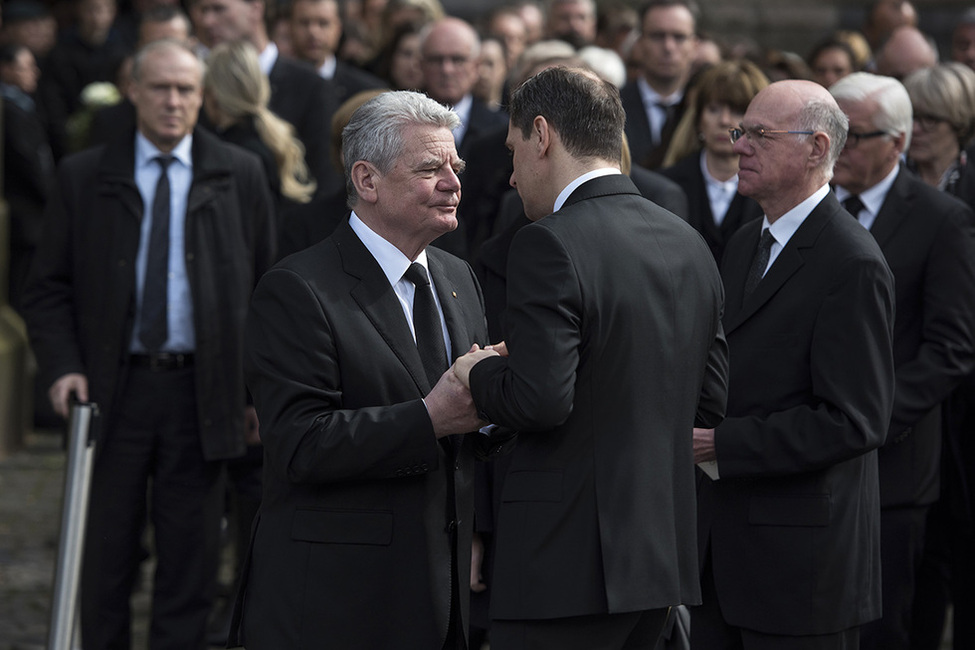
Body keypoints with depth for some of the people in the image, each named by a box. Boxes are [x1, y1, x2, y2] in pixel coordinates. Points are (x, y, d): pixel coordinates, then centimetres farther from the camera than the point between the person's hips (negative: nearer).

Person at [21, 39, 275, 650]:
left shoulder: (240, 175, 5)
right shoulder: (84, 176, 4)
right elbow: (48, 288, 5)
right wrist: (63, 366, -10)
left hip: (200, 389, 0)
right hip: (113, 389, 0)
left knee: (191, 559, 5)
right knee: (105, 556, 4)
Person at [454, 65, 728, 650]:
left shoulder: (551, 244, -13)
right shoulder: (688, 243, 11)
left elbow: (539, 399, -21)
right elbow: (711, 403, 13)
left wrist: (479, 374, -1)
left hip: (567, 565, -8)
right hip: (663, 554, 8)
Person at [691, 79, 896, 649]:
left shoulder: (853, 265, -15)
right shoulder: (746, 244, 15)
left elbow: (852, 422, -20)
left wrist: (721, 443, -20)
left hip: (801, 556, -8)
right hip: (723, 543, 8)